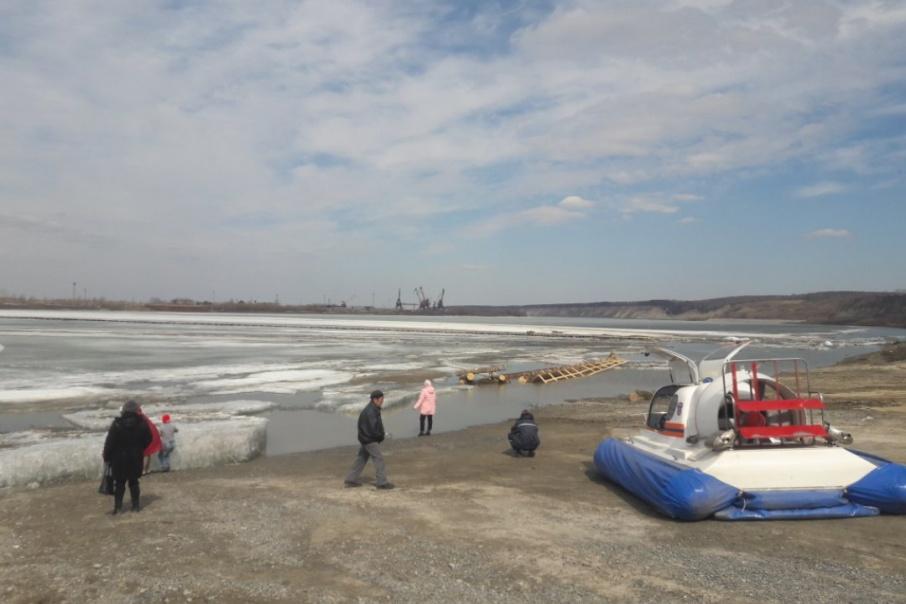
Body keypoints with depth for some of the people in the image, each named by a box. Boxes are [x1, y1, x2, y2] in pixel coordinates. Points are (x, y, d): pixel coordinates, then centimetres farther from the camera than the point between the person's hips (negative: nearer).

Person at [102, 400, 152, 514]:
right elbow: (148, 440, 3)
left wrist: (107, 457, -2)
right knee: (134, 481, 12)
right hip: (135, 458, 2)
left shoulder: (117, 424, -12)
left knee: (119, 483, 8)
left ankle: (118, 506, 6)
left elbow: (109, 442, -11)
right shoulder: (142, 424, -6)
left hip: (119, 458, -1)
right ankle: (136, 505, 14)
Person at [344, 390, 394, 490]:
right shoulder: (370, 412, -22)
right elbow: (372, 428, -24)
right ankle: (381, 482, 0)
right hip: (370, 440, -10)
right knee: (379, 459, -5)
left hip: (366, 439, 10)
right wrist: (380, 436, -9)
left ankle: (350, 480, 21)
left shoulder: (372, 409, 11)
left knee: (361, 459, 15)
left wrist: (380, 435, 4)